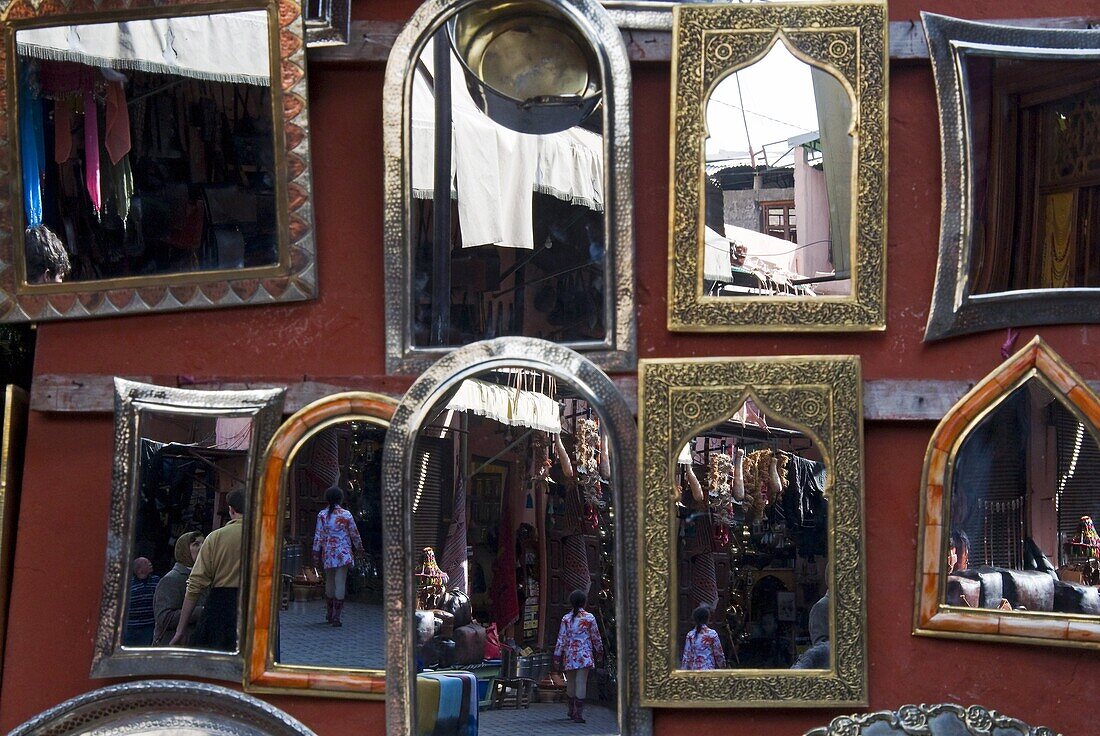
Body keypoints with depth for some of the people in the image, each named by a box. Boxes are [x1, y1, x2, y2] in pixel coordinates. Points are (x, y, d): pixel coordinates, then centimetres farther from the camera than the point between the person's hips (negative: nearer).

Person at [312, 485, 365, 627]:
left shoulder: (322, 515, -2)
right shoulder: (346, 514, -6)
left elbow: (318, 536, -2)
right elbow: (354, 534, 2)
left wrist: (316, 554, 4)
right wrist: (359, 549, 18)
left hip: (327, 553, 3)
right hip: (343, 553, -3)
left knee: (330, 582, 17)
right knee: (340, 583, -2)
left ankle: (330, 614, 26)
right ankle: (336, 616, -7)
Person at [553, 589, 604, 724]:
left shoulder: (566, 619, 1)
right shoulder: (589, 618, -3)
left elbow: (561, 639, 0)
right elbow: (596, 637, 4)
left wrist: (557, 657, 4)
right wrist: (599, 652, 18)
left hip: (569, 655, 2)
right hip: (585, 655, -2)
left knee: (570, 683, 15)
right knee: (581, 683, -4)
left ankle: (572, 711, 27)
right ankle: (578, 713, -8)